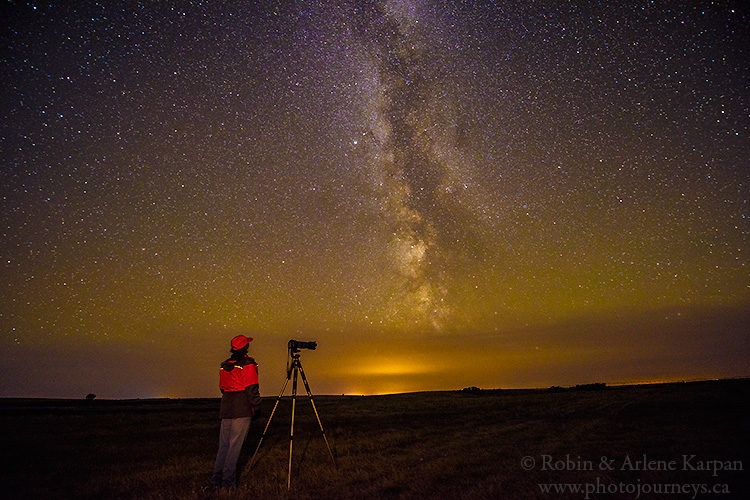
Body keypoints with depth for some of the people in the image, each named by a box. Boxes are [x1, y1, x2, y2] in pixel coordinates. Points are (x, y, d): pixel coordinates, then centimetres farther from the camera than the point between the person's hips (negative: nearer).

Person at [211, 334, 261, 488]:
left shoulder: (224, 365, 12)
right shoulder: (248, 365, -10)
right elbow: (252, 389, -13)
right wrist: (256, 407, -5)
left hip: (226, 410, 7)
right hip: (242, 410, -7)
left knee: (224, 444, 13)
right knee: (235, 444, -1)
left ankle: (217, 477, 16)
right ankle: (228, 479, 1)